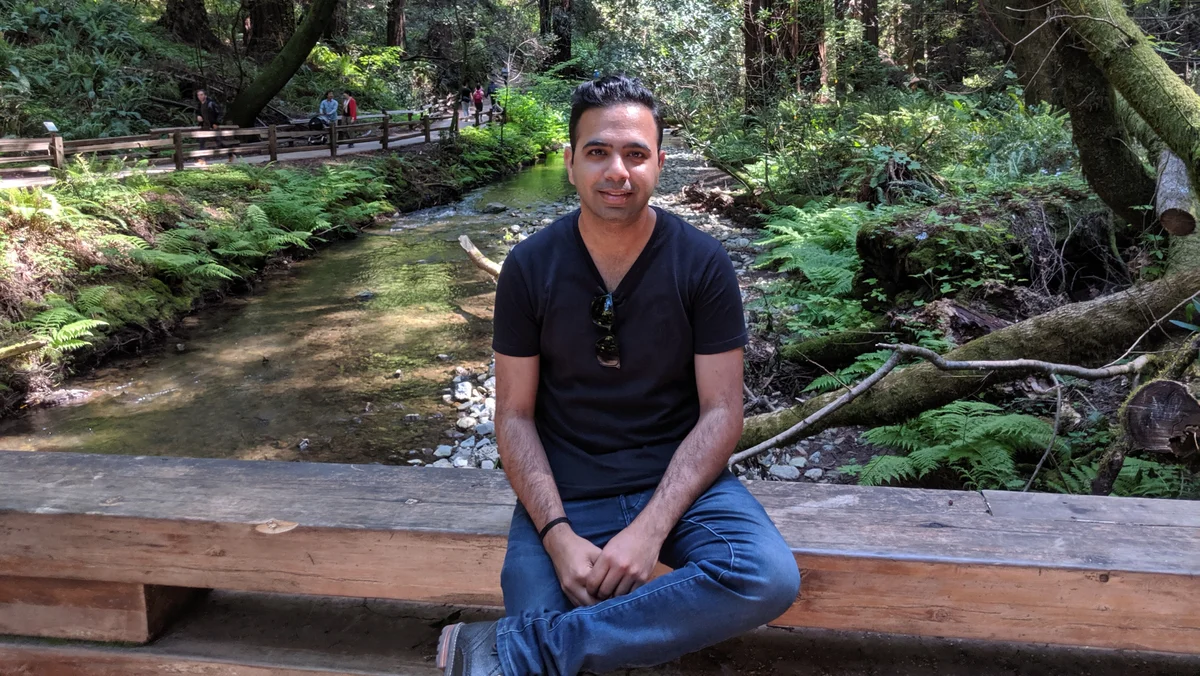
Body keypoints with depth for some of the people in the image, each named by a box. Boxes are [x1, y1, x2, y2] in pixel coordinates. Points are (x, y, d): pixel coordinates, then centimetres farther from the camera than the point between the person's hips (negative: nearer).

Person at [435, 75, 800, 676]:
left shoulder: (703, 263, -6)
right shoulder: (529, 266, -4)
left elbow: (720, 412, -6)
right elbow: (515, 417, -2)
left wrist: (650, 530, -19)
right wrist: (558, 535, -16)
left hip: (678, 478, 2)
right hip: (564, 492, -1)